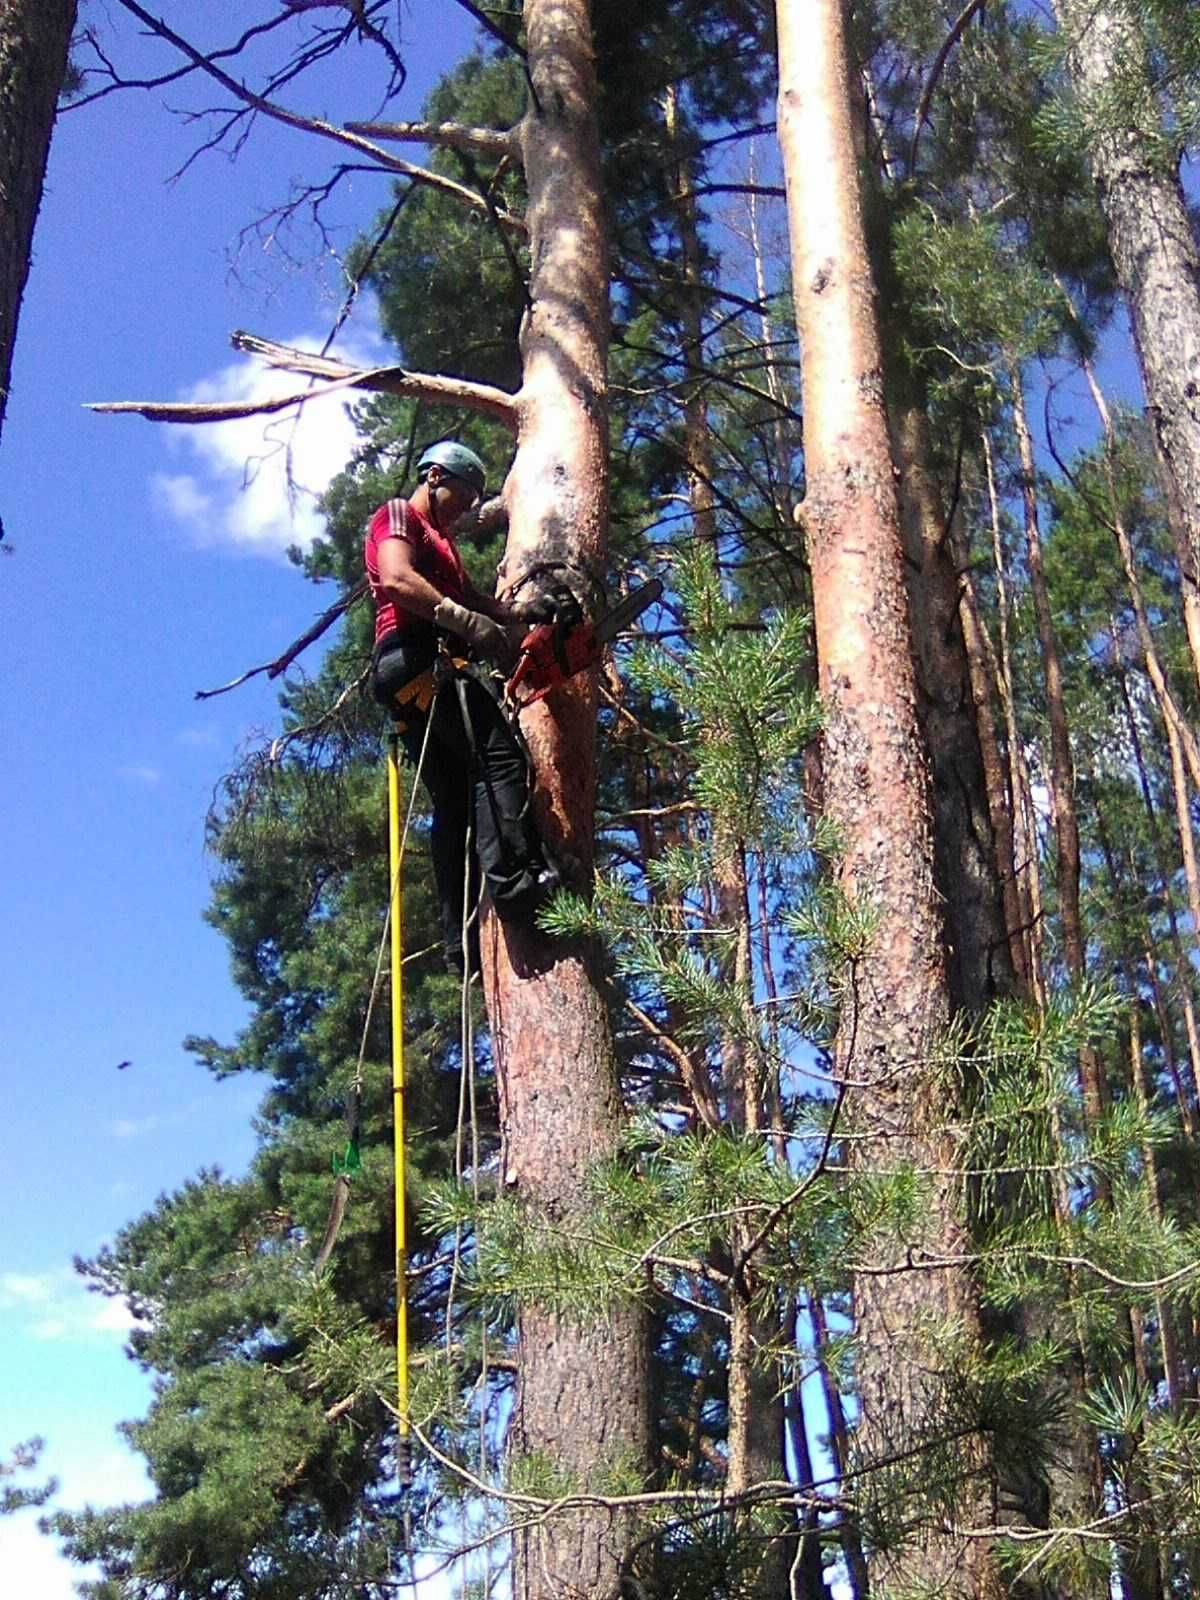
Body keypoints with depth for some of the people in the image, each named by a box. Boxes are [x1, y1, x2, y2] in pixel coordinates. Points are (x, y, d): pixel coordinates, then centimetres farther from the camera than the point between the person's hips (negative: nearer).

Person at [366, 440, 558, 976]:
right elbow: (397, 579, -15)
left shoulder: (440, 541, 35)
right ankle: (514, 880, -35)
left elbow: (470, 598, 23)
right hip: (414, 657, -10)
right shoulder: (397, 517, 5)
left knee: (455, 802, 3)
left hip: (430, 669, 10)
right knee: (499, 754, -22)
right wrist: (469, 622, -22)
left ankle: (462, 943, -2)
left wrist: (521, 614, 5)